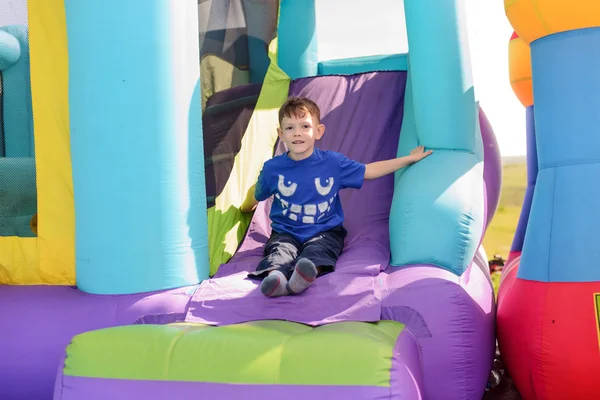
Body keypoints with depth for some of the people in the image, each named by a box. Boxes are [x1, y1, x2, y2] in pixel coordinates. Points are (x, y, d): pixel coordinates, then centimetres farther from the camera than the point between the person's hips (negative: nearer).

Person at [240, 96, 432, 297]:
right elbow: (256, 194, 19)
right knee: (280, 251, -32)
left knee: (316, 251, -34)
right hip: (285, 232, 1)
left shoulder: (333, 162, 0)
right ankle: (274, 276, -63)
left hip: (324, 231, -1)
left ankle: (302, 277, -66)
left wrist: (410, 158, 14)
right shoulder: (273, 168, -3)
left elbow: (368, 171, 11)